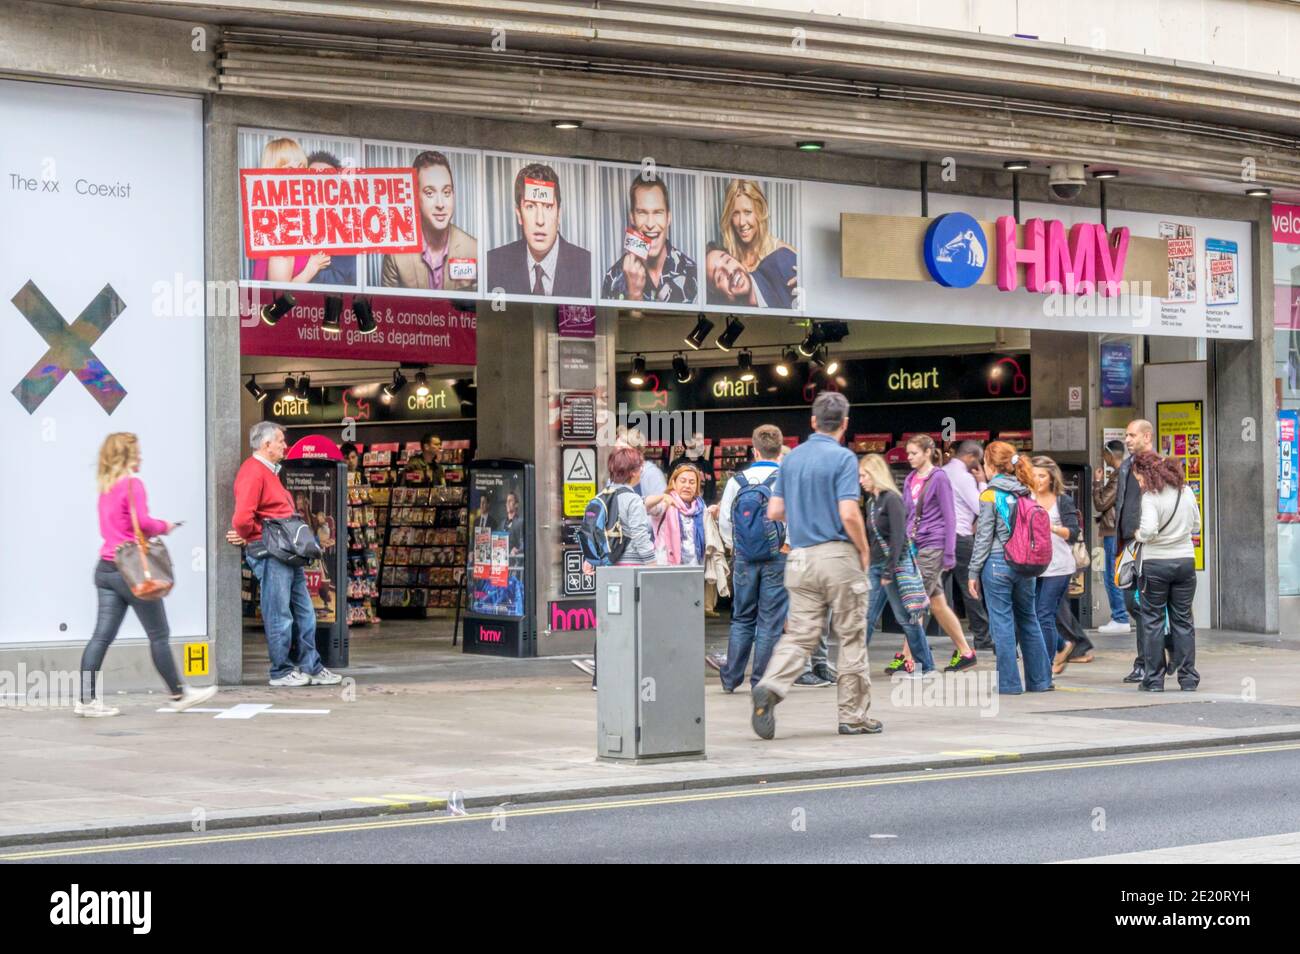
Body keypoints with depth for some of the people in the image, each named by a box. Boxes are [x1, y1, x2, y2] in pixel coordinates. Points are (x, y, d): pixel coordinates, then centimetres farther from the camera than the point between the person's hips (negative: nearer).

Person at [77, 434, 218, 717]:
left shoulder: (106, 487, 14)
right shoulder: (133, 484, -11)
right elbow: (143, 521, -20)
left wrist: (155, 528, 11)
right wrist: (164, 526, -1)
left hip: (106, 567, 8)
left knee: (102, 636, 3)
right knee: (159, 635, 4)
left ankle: (86, 699, -2)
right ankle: (178, 694, 13)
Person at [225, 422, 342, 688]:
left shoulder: (269, 471, 20)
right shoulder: (253, 472, -14)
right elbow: (242, 518, -24)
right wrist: (246, 536, -5)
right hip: (269, 553, -10)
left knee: (304, 613, 13)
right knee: (279, 615, -2)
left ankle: (311, 668, 19)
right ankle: (281, 671, 7)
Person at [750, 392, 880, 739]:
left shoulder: (792, 458, 9)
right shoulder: (843, 457, -10)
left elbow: (774, 511, 9)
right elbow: (849, 514, -18)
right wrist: (864, 551, -3)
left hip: (800, 557, 5)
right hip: (838, 555, -5)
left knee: (799, 633, 4)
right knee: (852, 637, 6)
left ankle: (769, 687, -21)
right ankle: (853, 715, 10)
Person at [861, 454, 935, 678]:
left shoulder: (892, 499, -11)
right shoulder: (871, 502, 14)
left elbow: (898, 537, -17)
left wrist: (889, 571, -19)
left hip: (895, 564, -8)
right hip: (876, 566, 8)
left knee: (905, 617, 0)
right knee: (867, 617, 3)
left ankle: (926, 665, 10)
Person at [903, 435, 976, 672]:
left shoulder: (939, 478, -6)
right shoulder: (910, 480, 13)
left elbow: (949, 517, -8)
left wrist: (949, 553, -13)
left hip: (934, 546, -7)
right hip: (914, 546, 7)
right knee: (937, 604, 9)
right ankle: (964, 652, 17)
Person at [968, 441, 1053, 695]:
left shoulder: (990, 494, -8)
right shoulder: (1025, 493, 9)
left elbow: (984, 537, -8)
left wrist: (974, 572, -3)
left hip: (997, 563, -6)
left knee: (1002, 624, -1)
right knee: (1029, 621, 14)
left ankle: (1009, 682, 0)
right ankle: (1040, 679, 18)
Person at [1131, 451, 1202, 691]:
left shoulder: (1150, 497, -13)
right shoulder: (1186, 491, 5)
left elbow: (1149, 530, -23)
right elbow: (1196, 526, 13)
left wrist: (1138, 535, -3)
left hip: (1156, 563, -5)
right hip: (1185, 561, 5)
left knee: (1152, 620, 4)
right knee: (1182, 619, 10)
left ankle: (1153, 679, 4)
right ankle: (1188, 678, 10)